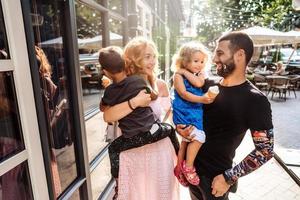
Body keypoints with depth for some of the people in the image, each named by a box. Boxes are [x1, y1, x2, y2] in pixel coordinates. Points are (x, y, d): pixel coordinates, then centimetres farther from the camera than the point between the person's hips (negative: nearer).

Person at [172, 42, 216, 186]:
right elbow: (184, 94, -17)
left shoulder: (201, 74, 8)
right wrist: (201, 99, -23)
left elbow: (199, 83, -15)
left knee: (186, 140, 15)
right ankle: (188, 166, 3)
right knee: (199, 136, -17)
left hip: (196, 112, 6)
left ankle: (179, 168, 32)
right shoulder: (178, 76, -8)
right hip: (183, 112, -6)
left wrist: (186, 72, -10)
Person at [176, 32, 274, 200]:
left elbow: (265, 150, -15)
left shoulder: (255, 100, -17)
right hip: (190, 166, 5)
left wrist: (229, 177, -16)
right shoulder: (207, 85, -1)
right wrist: (180, 126, -11)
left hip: (215, 176, -5)